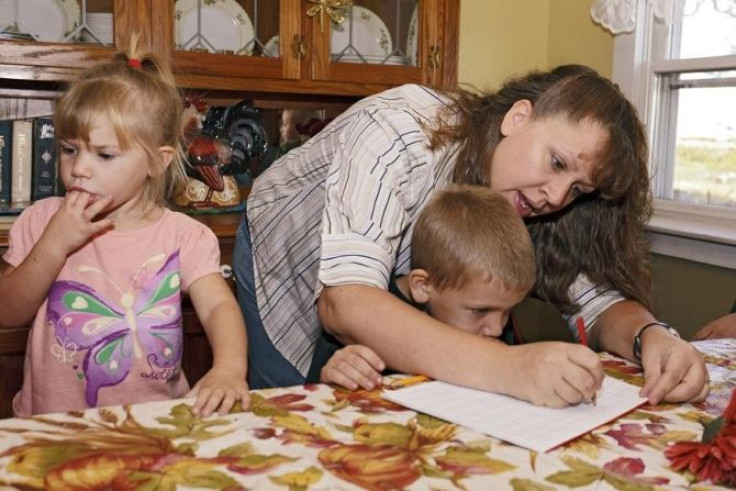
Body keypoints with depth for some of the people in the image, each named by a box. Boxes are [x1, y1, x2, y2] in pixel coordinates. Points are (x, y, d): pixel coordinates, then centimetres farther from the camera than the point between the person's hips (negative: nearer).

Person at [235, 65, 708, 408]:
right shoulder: (400, 133, -37)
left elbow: (596, 296, -19)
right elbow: (344, 302, -48)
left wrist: (652, 336, -43)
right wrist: (506, 367, -60)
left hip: (390, 295, 4)